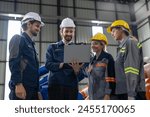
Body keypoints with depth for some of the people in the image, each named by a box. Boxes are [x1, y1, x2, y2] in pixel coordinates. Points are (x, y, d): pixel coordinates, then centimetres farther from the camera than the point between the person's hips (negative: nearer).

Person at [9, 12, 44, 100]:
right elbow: (14, 63, -14)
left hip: (32, 89, 9)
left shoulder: (31, 43, 21)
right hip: (21, 87, -8)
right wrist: (18, 84, -22)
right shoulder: (18, 39, -2)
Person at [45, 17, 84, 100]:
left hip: (71, 86, 1)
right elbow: (48, 64, -3)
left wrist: (77, 70, -22)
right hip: (55, 85, -1)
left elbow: (81, 70, 2)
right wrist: (63, 64, -20)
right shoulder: (52, 47, 11)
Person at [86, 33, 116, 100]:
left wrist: (108, 95, -19)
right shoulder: (92, 60, 16)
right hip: (93, 96, 7)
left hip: (104, 96, -7)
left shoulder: (107, 58, -6)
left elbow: (111, 77, -14)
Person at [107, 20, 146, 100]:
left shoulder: (130, 42, -3)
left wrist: (131, 94, -21)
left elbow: (132, 69, -15)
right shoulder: (122, 47, 23)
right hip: (123, 92, 9)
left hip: (133, 93, -9)